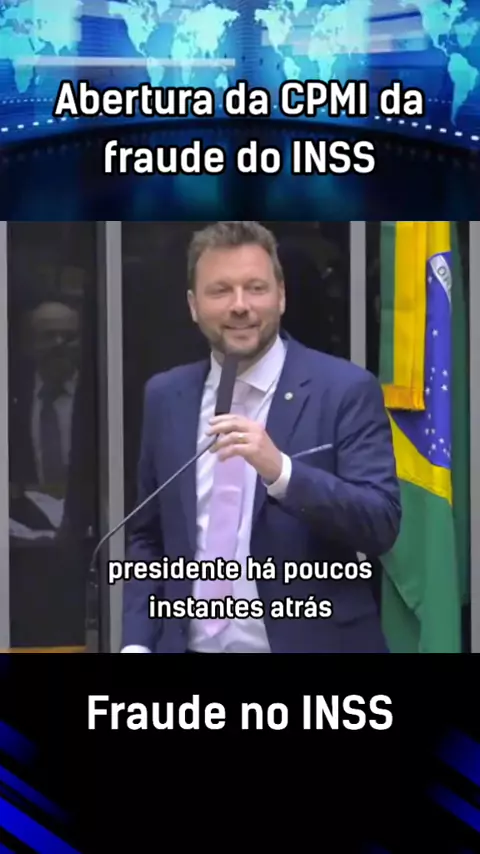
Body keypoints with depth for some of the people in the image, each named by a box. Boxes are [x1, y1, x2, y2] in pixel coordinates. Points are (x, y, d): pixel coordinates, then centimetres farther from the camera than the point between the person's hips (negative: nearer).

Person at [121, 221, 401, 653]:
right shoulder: (166, 395, 4)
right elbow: (148, 536, 9)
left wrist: (281, 470, -28)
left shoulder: (345, 389, -8)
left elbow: (382, 525, -16)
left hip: (309, 644, -3)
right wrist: (137, 642, -3)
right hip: (191, 645, 3)